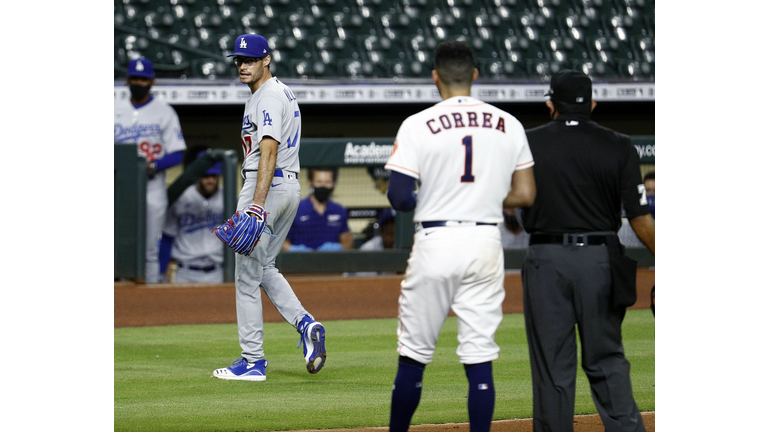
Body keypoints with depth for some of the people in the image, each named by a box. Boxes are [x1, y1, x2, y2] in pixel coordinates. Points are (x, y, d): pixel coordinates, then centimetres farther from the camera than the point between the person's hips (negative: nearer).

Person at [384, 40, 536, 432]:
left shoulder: (418, 125, -6)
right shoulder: (508, 125, 5)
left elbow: (399, 197, -10)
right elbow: (525, 195, 5)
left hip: (434, 241, -3)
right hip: (486, 242, 3)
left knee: (413, 356, 7)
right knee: (480, 361, 3)